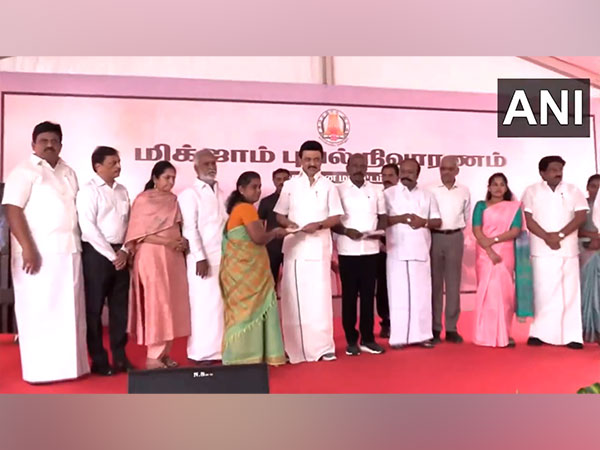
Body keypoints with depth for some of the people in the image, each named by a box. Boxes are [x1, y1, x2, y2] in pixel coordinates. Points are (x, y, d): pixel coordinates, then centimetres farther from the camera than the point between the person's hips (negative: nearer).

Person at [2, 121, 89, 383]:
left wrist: (82, 244, 12)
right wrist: (28, 248, -20)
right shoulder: (25, 171, -3)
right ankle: (39, 369, 7)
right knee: (39, 310, -1)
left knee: (69, 310, 9)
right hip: (39, 253, -6)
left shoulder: (68, 173, 17)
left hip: (69, 252, 6)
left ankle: (69, 365, 17)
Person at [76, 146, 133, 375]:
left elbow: (129, 222, 12)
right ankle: (99, 360, 12)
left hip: (120, 254, 6)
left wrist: (124, 251, -3)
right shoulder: (89, 190, -6)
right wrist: (111, 255, -13)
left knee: (120, 306, 10)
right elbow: (88, 227, -14)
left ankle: (120, 357, 19)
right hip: (97, 254, -6)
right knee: (94, 308, 2)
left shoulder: (122, 190, 12)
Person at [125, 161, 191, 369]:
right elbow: (140, 233, -10)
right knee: (157, 303, -8)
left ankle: (165, 352, 14)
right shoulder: (143, 200, -5)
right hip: (152, 256, -6)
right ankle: (153, 356, 0)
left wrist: (182, 241, -1)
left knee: (172, 303, 5)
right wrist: (167, 242, -18)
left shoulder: (173, 200, 13)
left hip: (173, 256, 6)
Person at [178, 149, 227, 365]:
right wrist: (200, 258, -17)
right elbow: (190, 229, -10)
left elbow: (227, 224, 15)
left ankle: (220, 348, 16)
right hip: (204, 258, -5)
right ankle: (203, 352, 6)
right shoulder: (189, 194, -3)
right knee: (205, 304, -3)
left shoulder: (221, 193, 15)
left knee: (222, 303, 6)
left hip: (224, 256, 6)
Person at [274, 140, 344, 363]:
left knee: (320, 296, -2)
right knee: (294, 297, 2)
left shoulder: (328, 186, 5)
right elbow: (279, 214, 10)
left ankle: (323, 346, 6)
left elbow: (336, 216, 3)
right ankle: (295, 347, 9)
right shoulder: (290, 185, 7)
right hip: (294, 247, 1)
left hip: (319, 247, -1)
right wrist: (288, 223, -11)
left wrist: (319, 225, -15)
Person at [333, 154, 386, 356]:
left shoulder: (376, 191, 9)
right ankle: (351, 340, 10)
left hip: (371, 249, 3)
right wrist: (346, 231, -19)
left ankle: (367, 339, 14)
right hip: (348, 250, -3)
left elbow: (381, 217, 13)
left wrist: (378, 231, -8)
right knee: (349, 295, 3)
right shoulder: (338, 191, 0)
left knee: (368, 295, 6)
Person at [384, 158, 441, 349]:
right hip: (397, 252, -3)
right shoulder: (389, 194, 4)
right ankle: (398, 337, 2)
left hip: (421, 252, 3)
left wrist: (424, 221, -8)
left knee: (422, 294, 4)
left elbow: (438, 222, 11)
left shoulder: (427, 195, 14)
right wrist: (399, 218, -16)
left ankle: (421, 335, 11)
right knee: (399, 294, -2)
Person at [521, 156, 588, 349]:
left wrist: (560, 235, -13)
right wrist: (547, 237, -15)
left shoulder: (573, 191, 10)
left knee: (570, 293, 1)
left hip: (569, 250, 2)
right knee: (543, 292, -3)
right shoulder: (532, 191, 5)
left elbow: (581, 216, -1)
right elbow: (528, 219, -3)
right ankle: (539, 333, 5)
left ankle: (571, 336, 4)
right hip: (542, 250, -2)